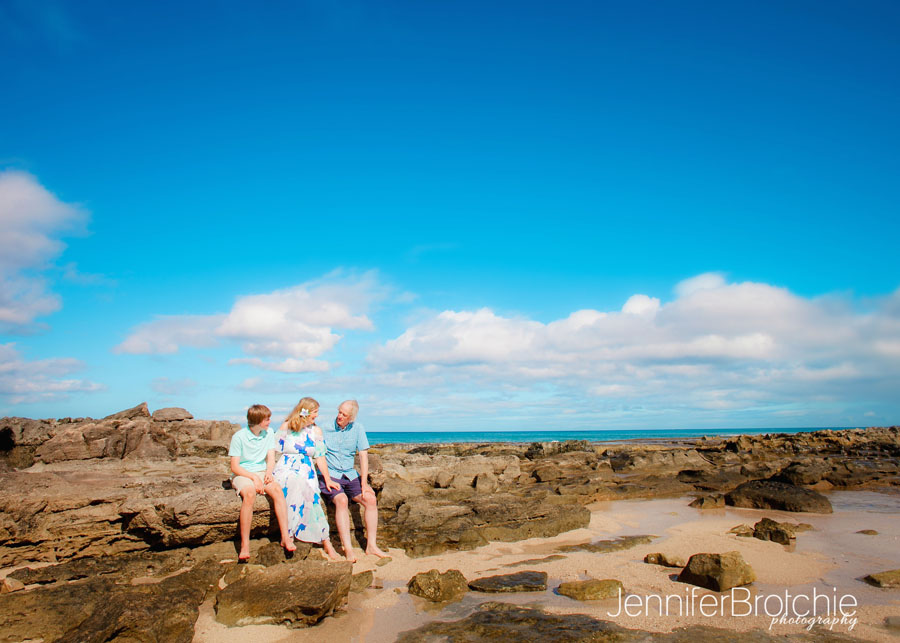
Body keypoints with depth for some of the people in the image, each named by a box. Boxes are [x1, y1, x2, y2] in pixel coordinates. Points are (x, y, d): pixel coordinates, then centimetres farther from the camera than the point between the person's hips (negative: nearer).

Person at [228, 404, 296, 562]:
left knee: (277, 491, -28)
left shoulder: (269, 433, 6)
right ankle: (244, 546, -34)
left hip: (262, 472, 4)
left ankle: (285, 537, -30)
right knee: (249, 494, -37)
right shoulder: (239, 437, -8)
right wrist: (254, 477, -21)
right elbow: (234, 467, -9)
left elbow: (270, 458, 7)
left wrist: (268, 472, -15)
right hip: (242, 475, -4)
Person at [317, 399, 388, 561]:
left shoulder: (357, 428, 3)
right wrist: (327, 478, -16)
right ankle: (347, 549, -30)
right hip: (329, 475, -3)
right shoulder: (325, 429, -3)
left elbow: (363, 455, 0)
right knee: (342, 500, -30)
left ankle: (371, 545, -9)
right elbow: (319, 455, -3)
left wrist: (364, 483, -7)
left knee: (371, 499, -16)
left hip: (350, 475, 4)